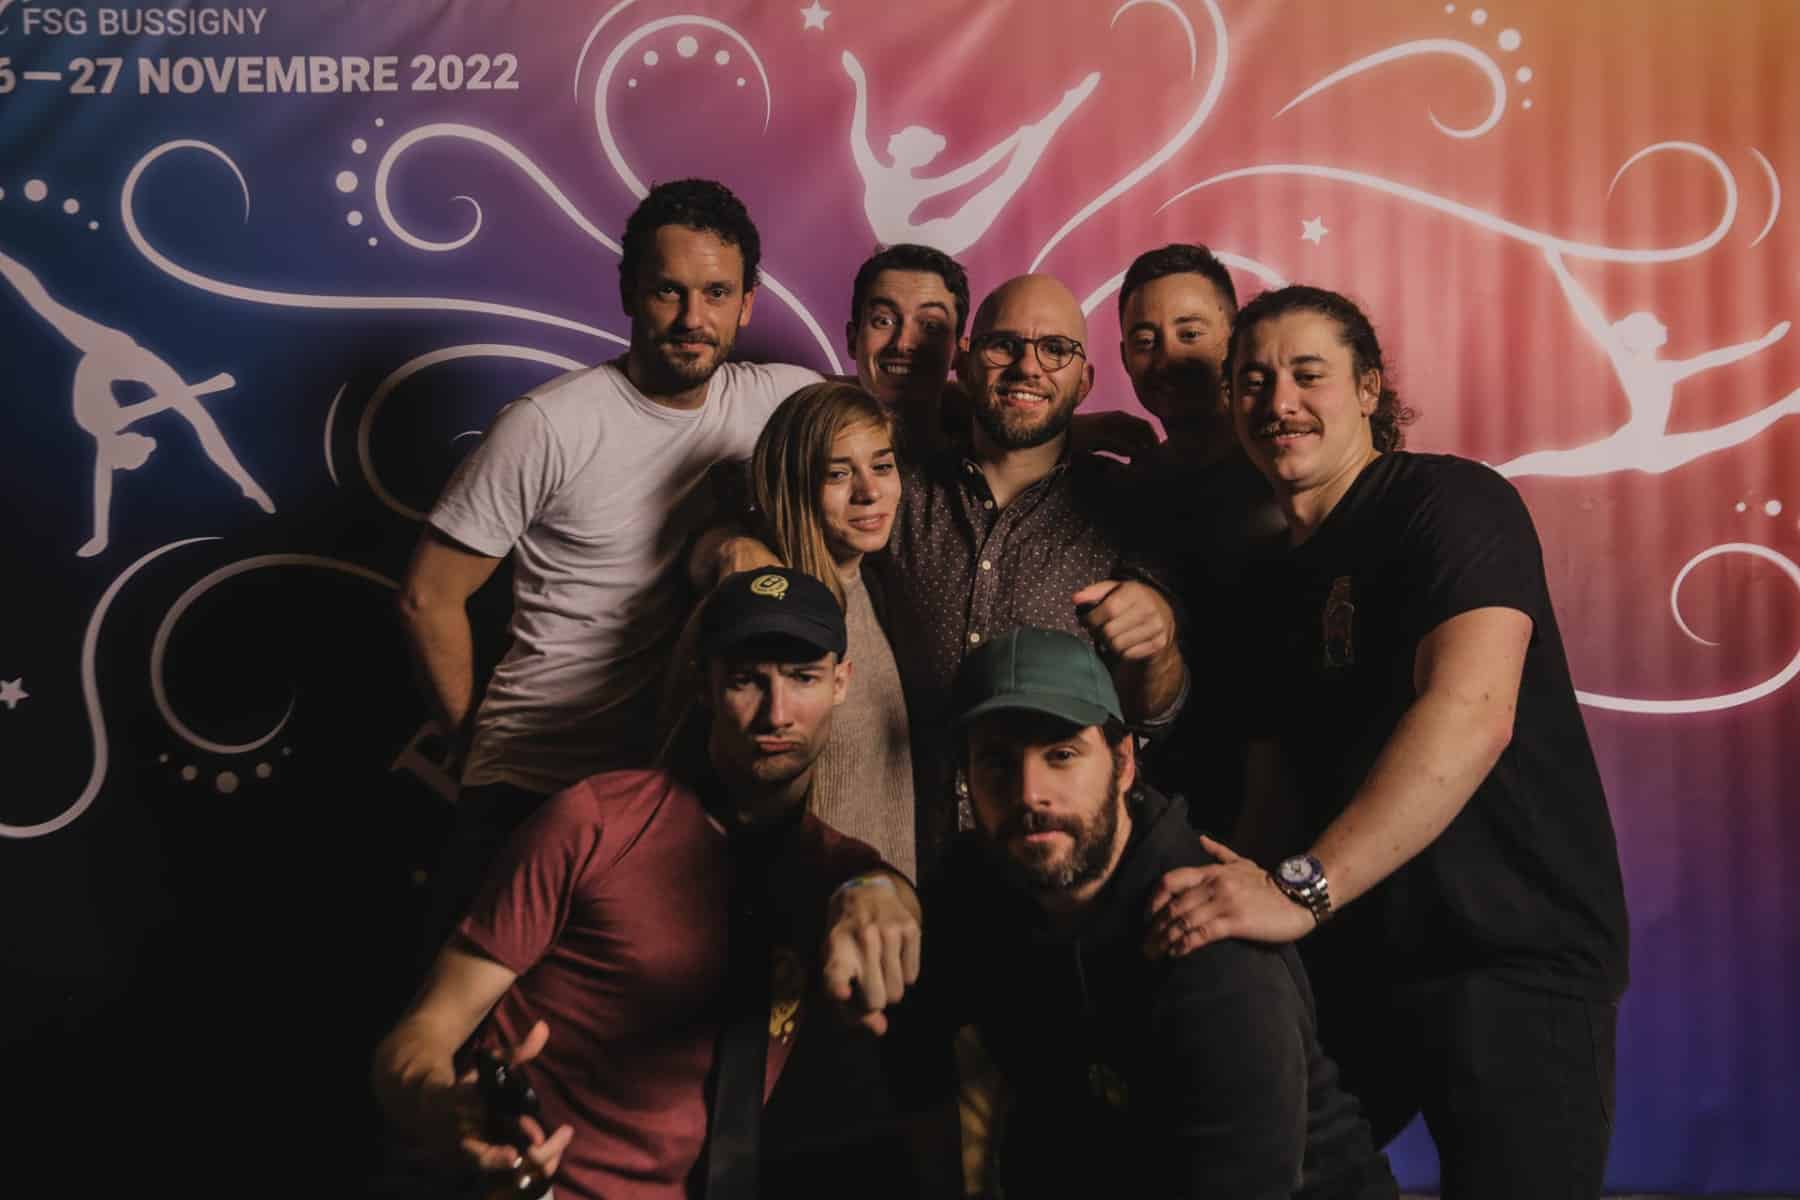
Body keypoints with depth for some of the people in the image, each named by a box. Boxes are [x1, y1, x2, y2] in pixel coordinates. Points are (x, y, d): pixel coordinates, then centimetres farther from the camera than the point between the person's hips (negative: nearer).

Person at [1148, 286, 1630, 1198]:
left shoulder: (1448, 502, -12)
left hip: (1514, 960, -7)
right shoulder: (1275, 582, 12)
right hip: (1350, 968, 8)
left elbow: (1471, 712, -29)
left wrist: (1301, 889, -35)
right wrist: (1225, 900, 0)